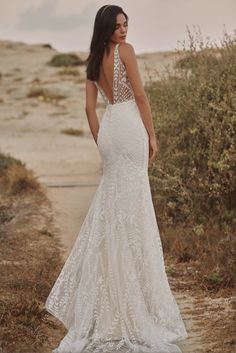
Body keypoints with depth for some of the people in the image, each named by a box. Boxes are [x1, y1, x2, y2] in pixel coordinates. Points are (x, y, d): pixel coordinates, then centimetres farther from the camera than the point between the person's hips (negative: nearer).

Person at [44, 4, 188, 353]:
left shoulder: (93, 61, 14)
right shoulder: (125, 50, -6)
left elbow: (90, 108, 14)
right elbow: (140, 95, -9)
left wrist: (101, 143, 18)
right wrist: (152, 135, -3)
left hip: (109, 129, 7)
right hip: (129, 125, -7)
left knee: (112, 202, 13)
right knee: (132, 205, -2)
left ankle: (105, 295, 18)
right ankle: (135, 291, 4)